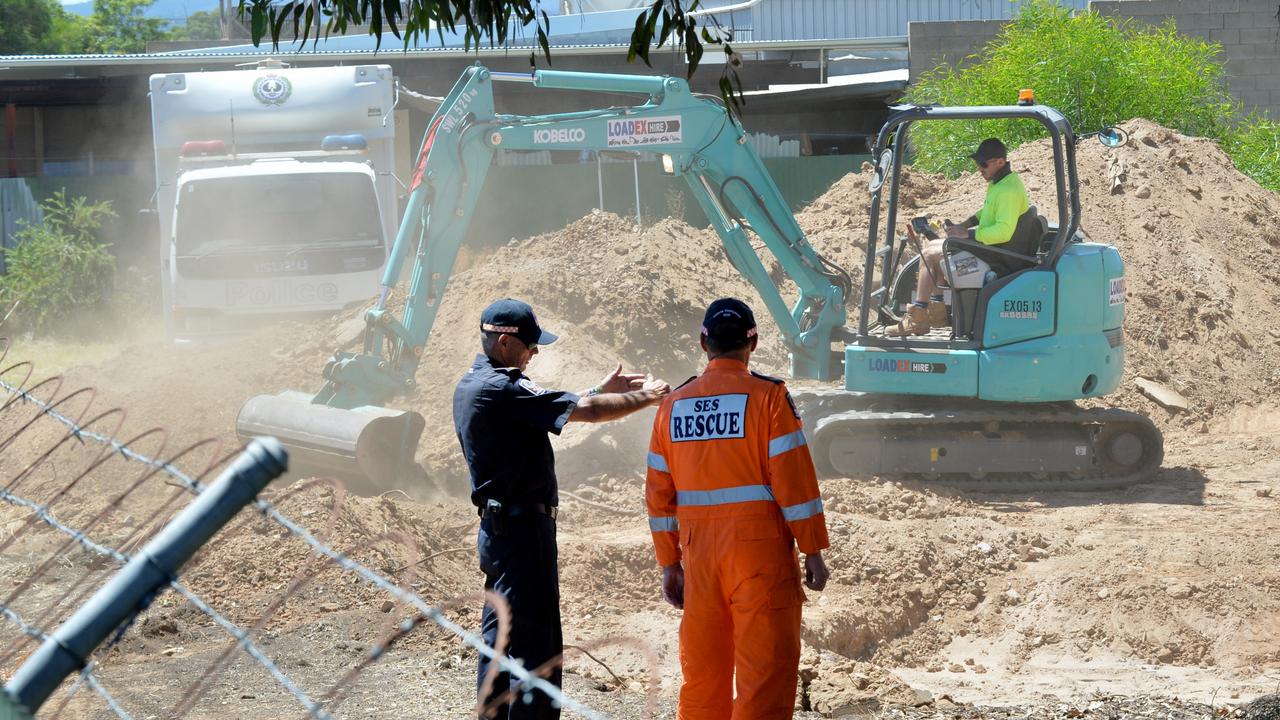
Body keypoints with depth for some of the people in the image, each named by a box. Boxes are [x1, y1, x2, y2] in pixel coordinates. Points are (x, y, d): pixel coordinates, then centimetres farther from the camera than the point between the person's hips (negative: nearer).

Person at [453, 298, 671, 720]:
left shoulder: (472, 385, 13)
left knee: (500, 634, 16)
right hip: (522, 527, -11)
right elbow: (584, 411, -20)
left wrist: (603, 390, 16)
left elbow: (554, 407, 21)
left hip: (496, 525, 11)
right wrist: (646, 398, -9)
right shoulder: (501, 389, -18)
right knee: (536, 641, -8)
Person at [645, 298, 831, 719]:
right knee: (766, 669, -4)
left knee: (702, 672, 12)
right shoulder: (767, 396, -7)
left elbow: (658, 492, 10)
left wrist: (669, 564, 16)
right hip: (760, 549, -5)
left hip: (697, 552, 5)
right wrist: (813, 552, -5)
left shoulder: (674, 404, 8)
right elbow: (793, 480, -11)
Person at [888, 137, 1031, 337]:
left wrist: (968, 233, -26)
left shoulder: (1009, 191, -25)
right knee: (933, 245, 17)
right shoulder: (999, 182, 9)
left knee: (929, 255, -10)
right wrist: (965, 224, 10)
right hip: (987, 244, 11)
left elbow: (1004, 231, -33)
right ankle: (937, 308, 17)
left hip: (994, 255, -11)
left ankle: (916, 320, -5)